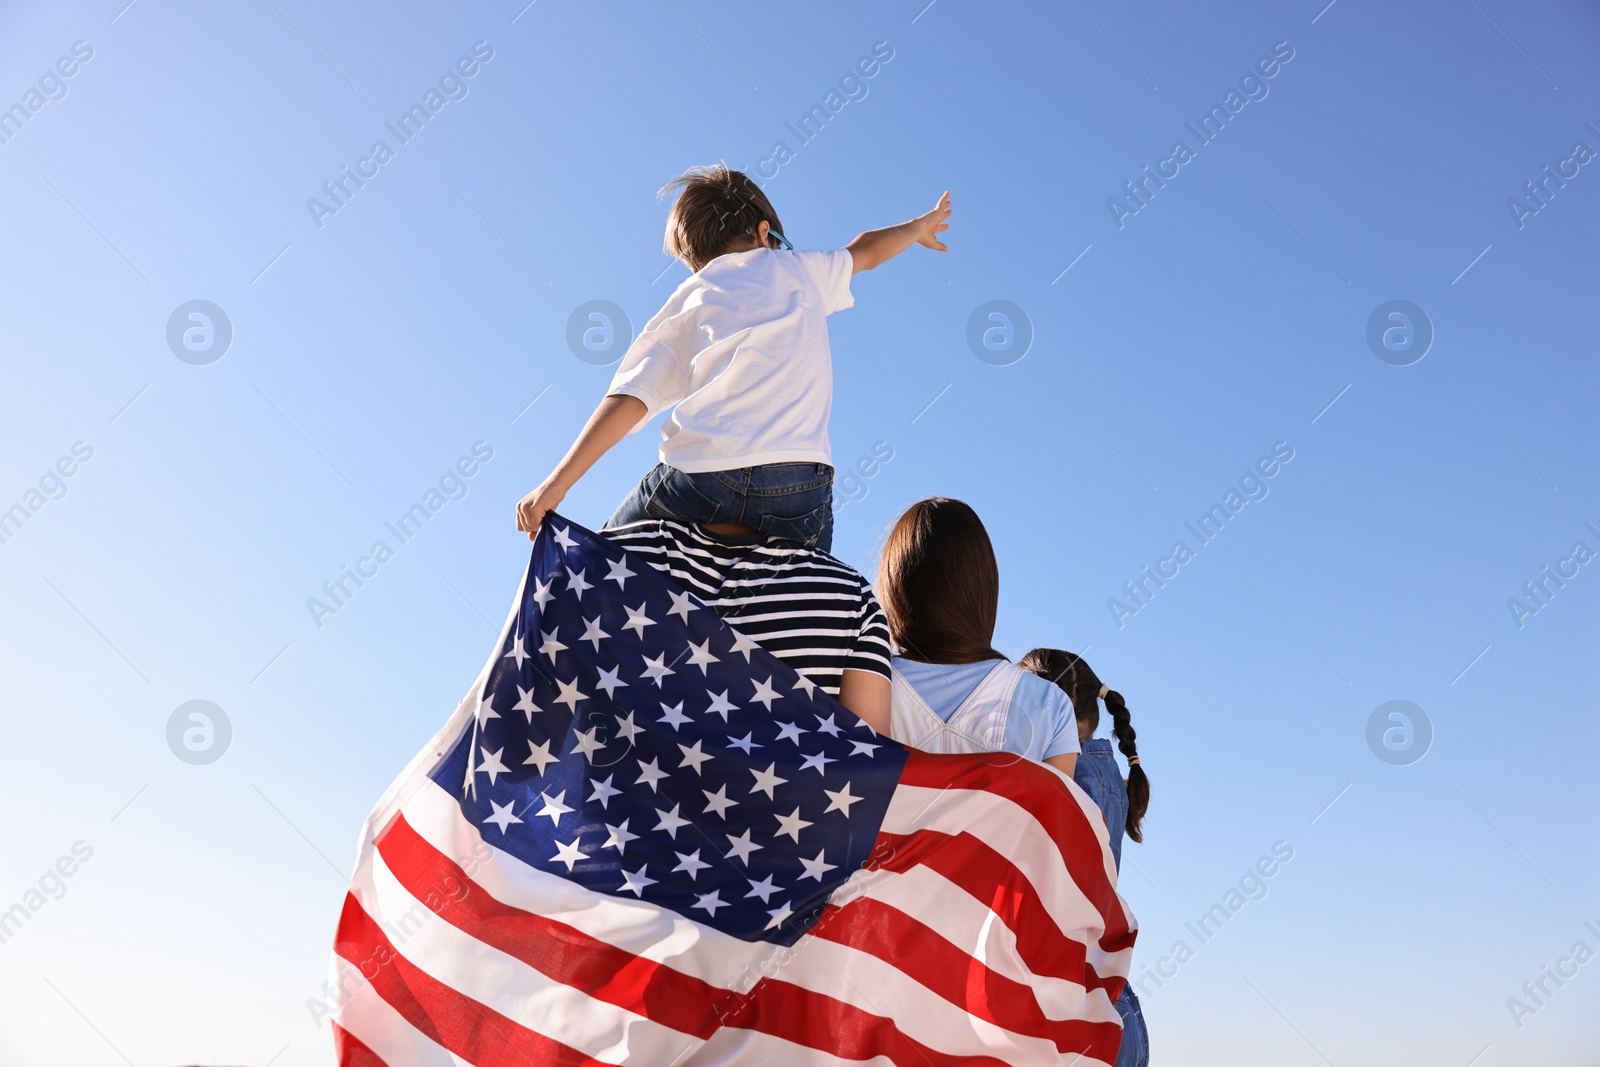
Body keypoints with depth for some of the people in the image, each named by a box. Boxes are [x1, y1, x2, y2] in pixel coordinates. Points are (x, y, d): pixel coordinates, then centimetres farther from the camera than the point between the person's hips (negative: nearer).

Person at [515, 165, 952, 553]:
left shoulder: (688, 298, 18)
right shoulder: (800, 270, 21)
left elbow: (630, 398, 4)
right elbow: (867, 251, 42)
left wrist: (555, 484, 2)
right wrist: (921, 226, 63)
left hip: (697, 482, 0)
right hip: (798, 496, 0)